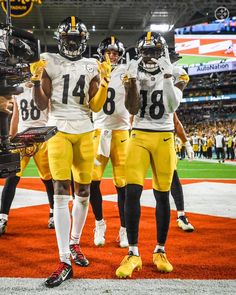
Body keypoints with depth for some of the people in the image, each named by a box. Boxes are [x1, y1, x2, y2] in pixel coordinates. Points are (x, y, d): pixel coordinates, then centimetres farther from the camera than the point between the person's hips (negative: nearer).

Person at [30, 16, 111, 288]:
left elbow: (95, 107, 5)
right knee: (61, 194, -10)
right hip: (59, 130, -3)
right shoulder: (49, 62, 2)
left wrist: (104, 82, -7)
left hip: (85, 132, 3)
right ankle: (64, 262, -7)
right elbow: (42, 105, 0)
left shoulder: (91, 66, 10)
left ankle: (74, 244, 27)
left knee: (83, 192, 5)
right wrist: (36, 80, -15)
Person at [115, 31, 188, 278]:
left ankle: (160, 251, 18)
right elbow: (133, 109, -5)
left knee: (162, 194, 4)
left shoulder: (175, 75, 4)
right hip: (139, 137, 0)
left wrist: (167, 78, -17)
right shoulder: (133, 74, 6)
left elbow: (173, 106, -12)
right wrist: (133, 81, -14)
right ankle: (133, 253, -3)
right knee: (132, 191, -12)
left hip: (164, 138, 0)